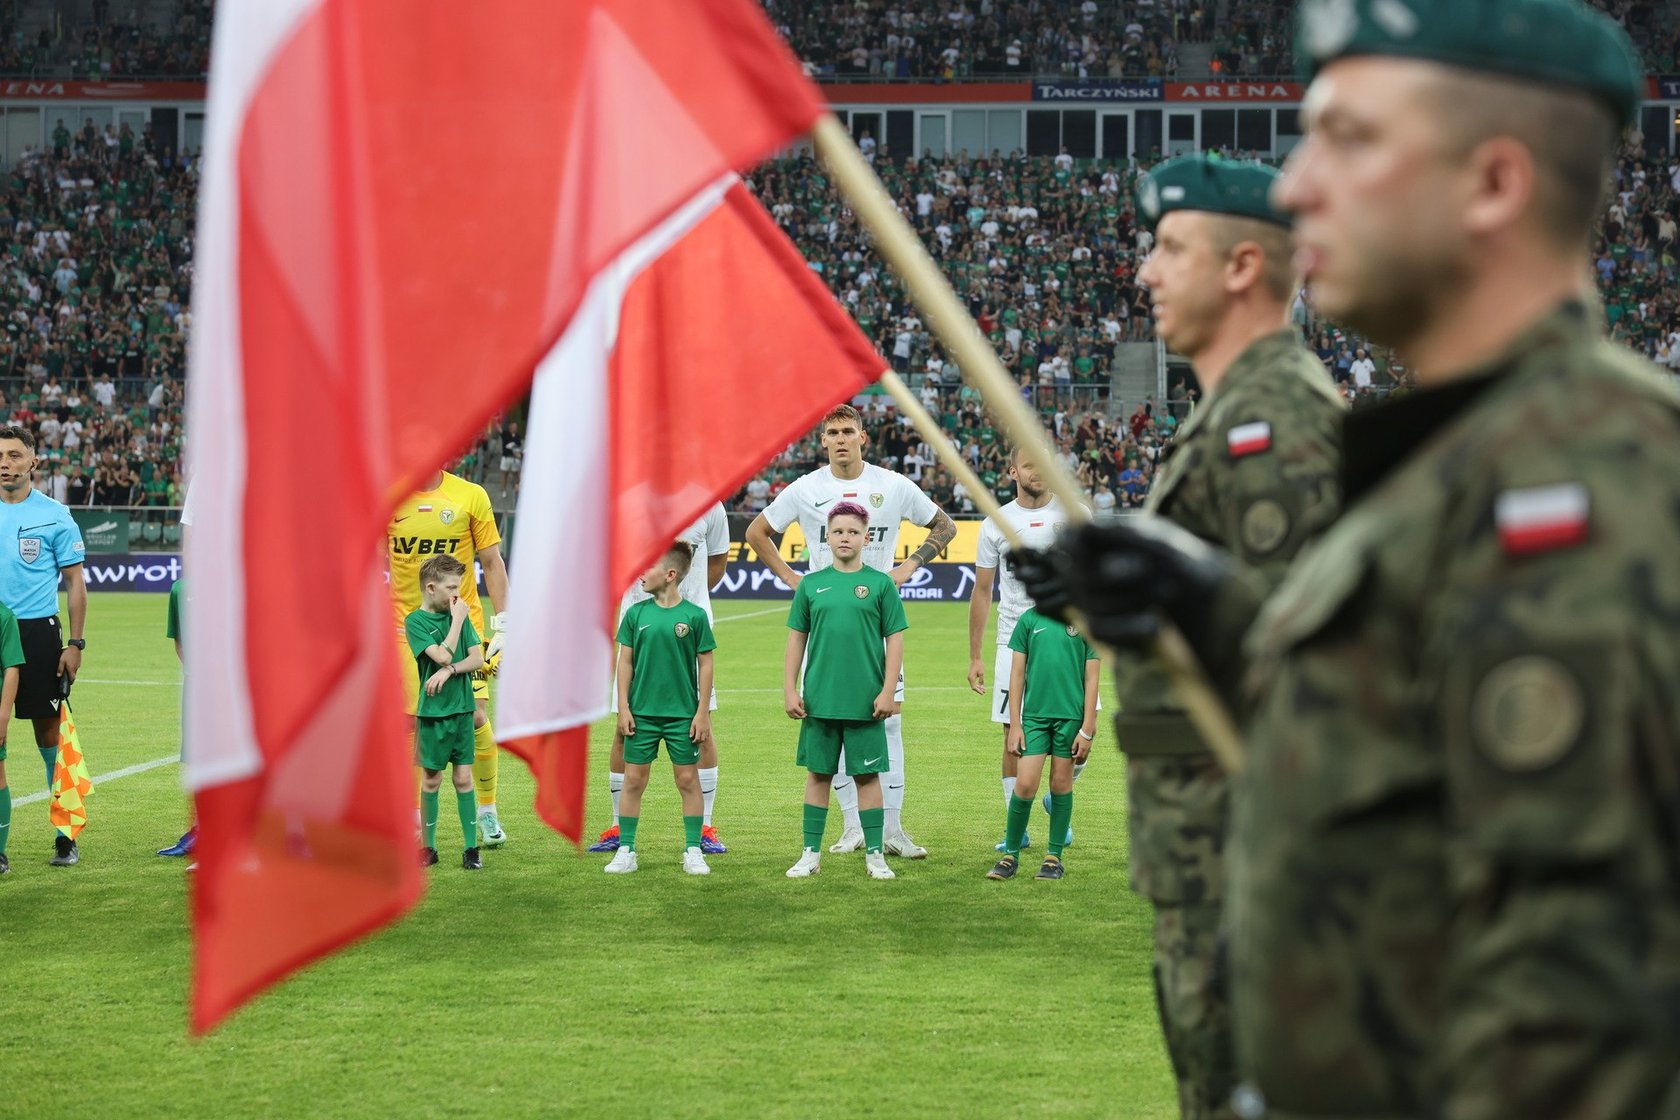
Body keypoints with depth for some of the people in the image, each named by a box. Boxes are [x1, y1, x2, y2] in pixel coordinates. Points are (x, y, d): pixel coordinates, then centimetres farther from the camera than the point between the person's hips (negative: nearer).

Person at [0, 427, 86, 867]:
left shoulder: (55, 516, 0)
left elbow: (75, 582, 2)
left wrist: (75, 643, -5)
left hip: (38, 632, -2)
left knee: (49, 732, 0)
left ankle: (65, 835, 8)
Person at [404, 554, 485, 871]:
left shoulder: (460, 614, 6)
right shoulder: (416, 621, -8)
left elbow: (478, 659, 1)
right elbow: (443, 655, -19)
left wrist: (450, 671, -15)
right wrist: (457, 620, -12)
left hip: (461, 709, 3)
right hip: (432, 712, -3)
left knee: (463, 778, 2)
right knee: (432, 780, 5)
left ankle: (471, 847, 5)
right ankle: (428, 847, 15)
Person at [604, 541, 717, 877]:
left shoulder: (694, 616, -6)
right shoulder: (636, 613, 1)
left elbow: (705, 664, -1)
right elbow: (625, 662, 5)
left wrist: (702, 711, -3)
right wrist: (623, 708, 0)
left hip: (683, 714, -2)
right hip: (642, 712, 2)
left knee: (688, 779, 4)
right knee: (633, 779, 4)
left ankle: (693, 851, 13)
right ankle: (626, 851, 11)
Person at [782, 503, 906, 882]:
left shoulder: (880, 584, 0)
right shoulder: (811, 584, 6)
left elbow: (895, 640, 0)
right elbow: (796, 639, 9)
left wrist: (888, 691, -6)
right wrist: (790, 690, 3)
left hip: (865, 703, -2)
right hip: (819, 700, 2)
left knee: (867, 776, 4)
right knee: (818, 774, 8)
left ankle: (874, 855, 11)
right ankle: (811, 854, 15)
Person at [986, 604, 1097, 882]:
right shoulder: (1029, 619, 4)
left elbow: (1091, 679, 2)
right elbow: (1017, 674, 6)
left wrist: (1087, 730, -3)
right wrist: (1014, 725, 1)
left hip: (1071, 715, 0)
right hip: (1034, 714, 0)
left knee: (1061, 784, 6)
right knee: (1025, 785, -6)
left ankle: (1054, 857, 17)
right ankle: (1010, 854, 7)